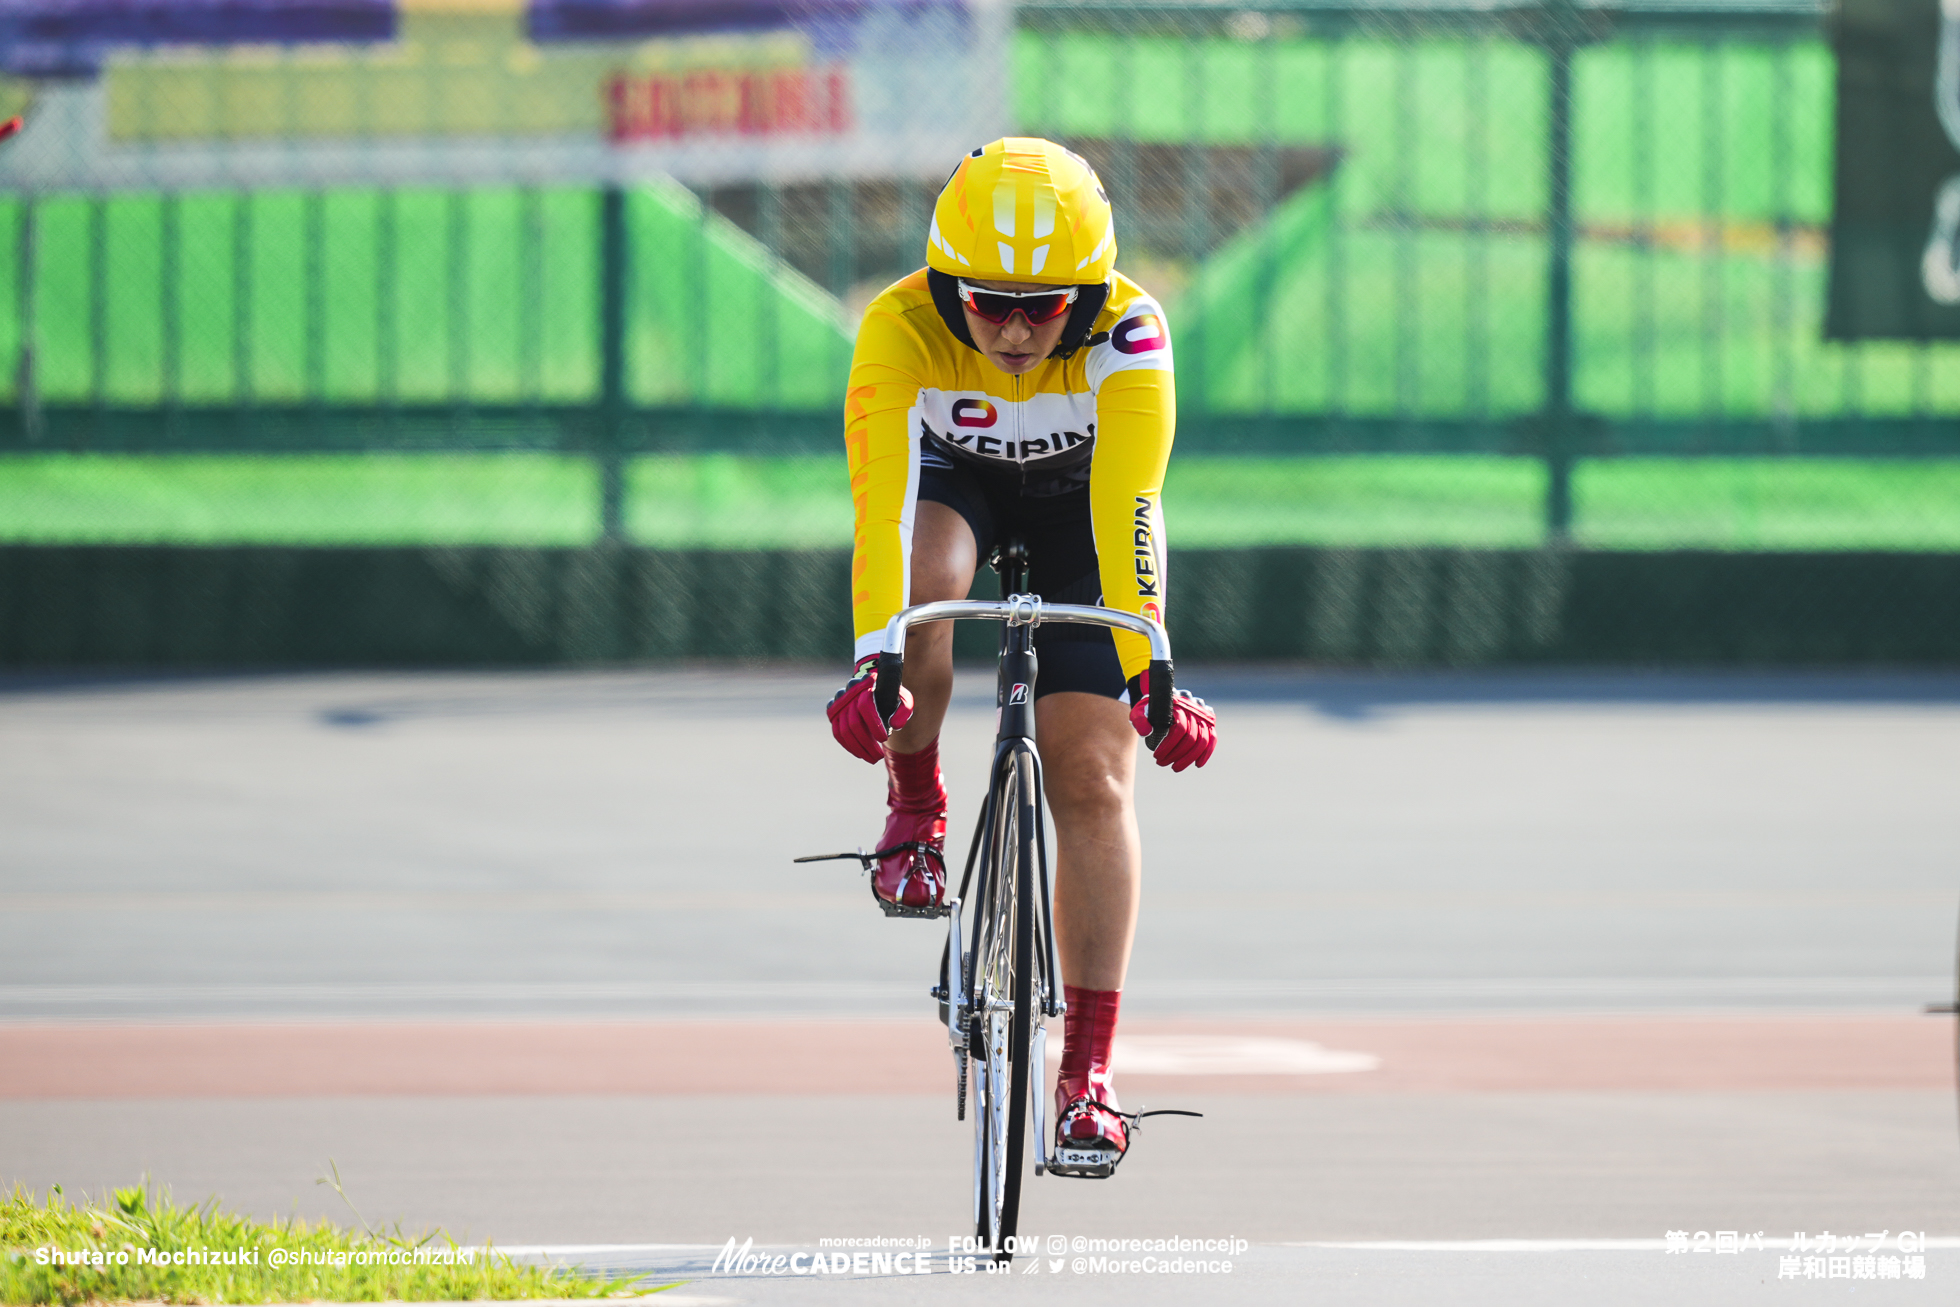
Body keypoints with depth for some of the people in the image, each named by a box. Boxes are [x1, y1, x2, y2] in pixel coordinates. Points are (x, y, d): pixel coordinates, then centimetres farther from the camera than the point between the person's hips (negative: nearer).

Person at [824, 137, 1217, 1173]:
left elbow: (1129, 507, -43)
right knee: (924, 583, -36)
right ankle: (916, 810, -9)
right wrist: (871, 660, -54)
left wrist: (1147, 666, -52)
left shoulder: (1127, 332, -36)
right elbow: (883, 501, -43)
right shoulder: (902, 329, -35)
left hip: (1080, 496, 0)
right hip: (955, 477, 0)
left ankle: (1087, 1072, -9)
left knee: (1091, 774, -11)